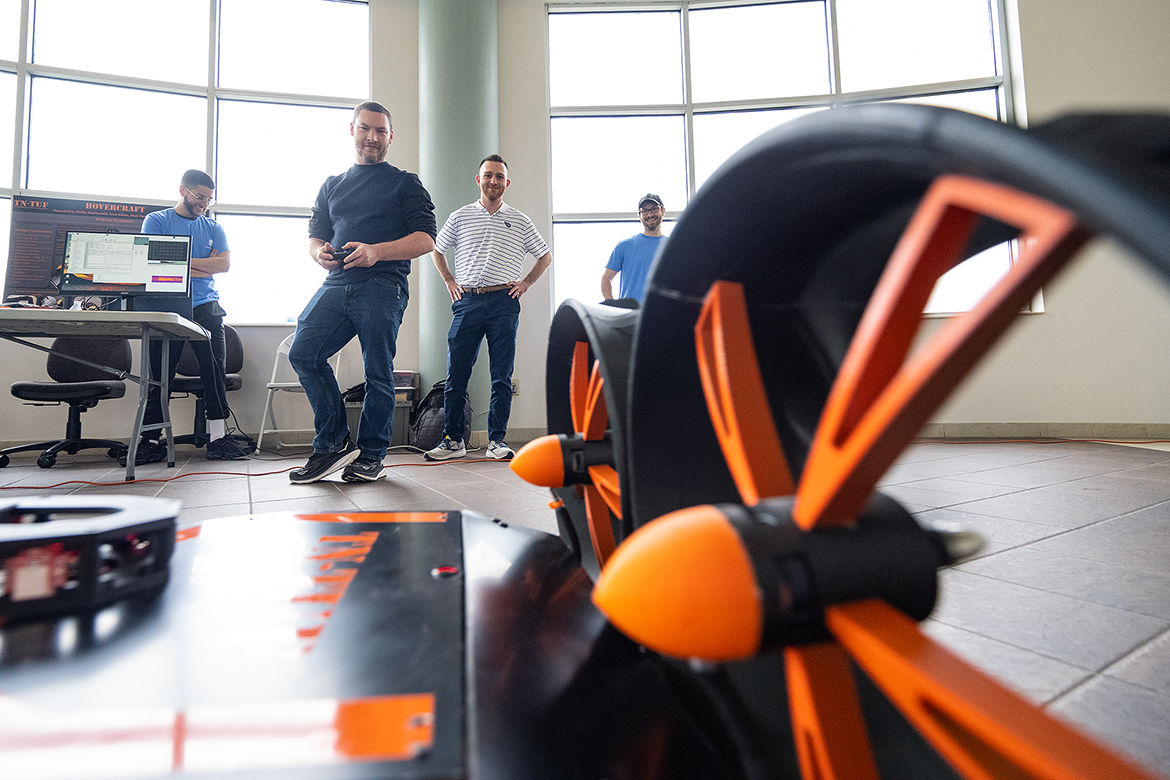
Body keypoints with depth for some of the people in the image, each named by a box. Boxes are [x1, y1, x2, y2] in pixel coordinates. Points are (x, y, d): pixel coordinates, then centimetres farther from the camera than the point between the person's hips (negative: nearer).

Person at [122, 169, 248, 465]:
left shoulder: (213, 227, 18)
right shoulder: (156, 221, 10)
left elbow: (224, 263, 1)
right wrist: (204, 266, -2)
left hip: (206, 308, 2)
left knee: (214, 371, -5)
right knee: (159, 376, -2)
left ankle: (218, 438, -3)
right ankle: (150, 441, 4)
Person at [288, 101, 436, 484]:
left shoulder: (405, 183, 12)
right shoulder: (332, 186, 26)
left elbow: (425, 239, 0)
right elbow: (315, 235, 27)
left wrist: (376, 252, -15)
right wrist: (320, 252, 1)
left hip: (383, 287, -4)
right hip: (336, 284, 5)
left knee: (378, 372, -5)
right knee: (302, 353, -12)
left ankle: (371, 455, 9)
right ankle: (334, 443, -1)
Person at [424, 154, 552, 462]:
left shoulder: (519, 221, 12)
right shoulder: (460, 217, 13)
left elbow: (545, 255, 19)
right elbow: (437, 250, 25)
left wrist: (526, 282, 9)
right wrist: (450, 281, 14)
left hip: (504, 303, 0)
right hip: (467, 302, 1)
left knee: (502, 376, -2)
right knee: (456, 374, -2)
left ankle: (497, 441, 6)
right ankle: (453, 440, 7)